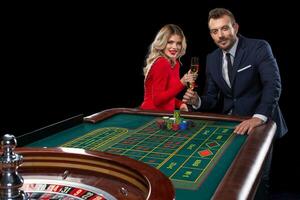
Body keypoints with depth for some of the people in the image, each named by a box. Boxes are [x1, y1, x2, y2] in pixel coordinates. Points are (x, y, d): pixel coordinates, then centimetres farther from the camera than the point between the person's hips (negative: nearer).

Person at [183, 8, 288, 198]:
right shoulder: (212, 59, 4)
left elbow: (273, 84, -23)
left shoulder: (259, 47, -13)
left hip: (261, 123, -4)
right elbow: (212, 97, 7)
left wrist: (259, 117, -38)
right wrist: (197, 101, -16)